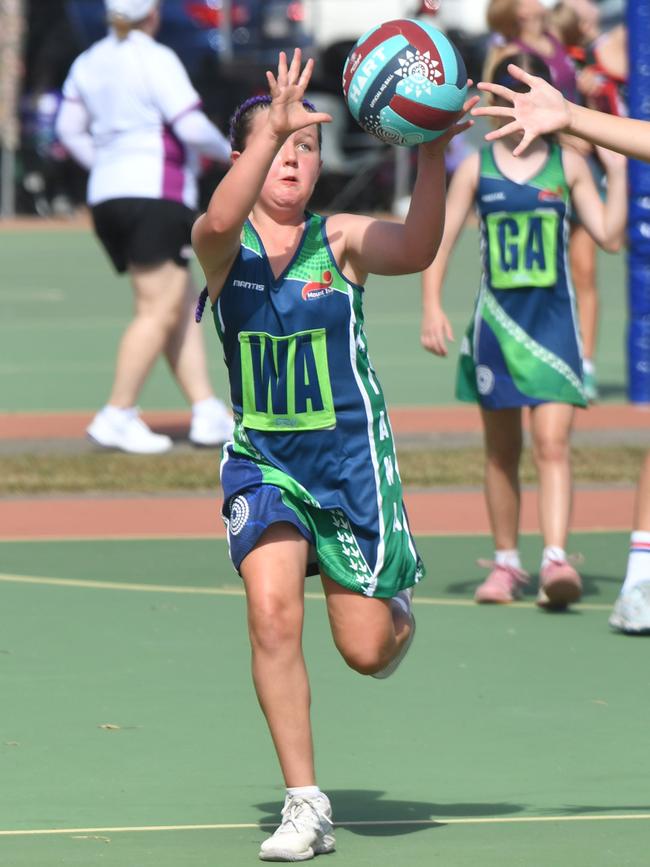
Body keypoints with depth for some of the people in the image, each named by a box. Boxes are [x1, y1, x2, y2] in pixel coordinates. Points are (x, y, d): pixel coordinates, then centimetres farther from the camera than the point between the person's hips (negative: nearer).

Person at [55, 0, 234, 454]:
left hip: (106, 196, 8)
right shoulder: (155, 59, -9)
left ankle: (207, 413, 6)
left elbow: (70, 129, 15)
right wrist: (227, 151, 3)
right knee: (159, 310, -8)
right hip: (156, 196, -8)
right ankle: (117, 416, -14)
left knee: (184, 308, 11)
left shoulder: (89, 62, 13)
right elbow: (192, 127, -14)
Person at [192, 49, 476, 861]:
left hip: (349, 453, 0)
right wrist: (271, 127, -40)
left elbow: (415, 251, -29)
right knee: (271, 610, -20)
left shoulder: (341, 239, -7)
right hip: (260, 456, 0)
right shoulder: (223, 245, -6)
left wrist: (432, 156, -42)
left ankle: (396, 605, 41)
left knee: (367, 651, 1)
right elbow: (219, 222, -33)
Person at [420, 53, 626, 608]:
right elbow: (440, 240, 2)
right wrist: (432, 307, -9)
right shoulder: (477, 168, 2)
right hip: (496, 319, 2)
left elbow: (609, 236, 0)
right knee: (502, 451, 10)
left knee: (552, 443, -14)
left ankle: (556, 560, -23)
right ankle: (506, 562, 21)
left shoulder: (568, 164, 2)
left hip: (553, 320, -1)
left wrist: (618, 171, -7)